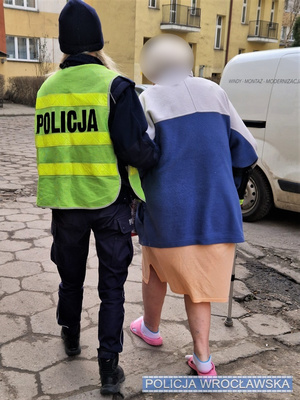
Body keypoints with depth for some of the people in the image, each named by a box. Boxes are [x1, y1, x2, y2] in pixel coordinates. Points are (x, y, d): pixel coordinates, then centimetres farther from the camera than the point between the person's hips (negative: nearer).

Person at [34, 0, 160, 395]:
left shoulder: (47, 88, 5)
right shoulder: (114, 86, -12)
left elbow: (52, 145, 11)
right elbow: (136, 148, -20)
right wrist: (159, 154, 1)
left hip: (64, 203, 4)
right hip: (109, 202, -4)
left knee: (71, 277, 24)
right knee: (112, 287, 10)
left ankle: (71, 338, 44)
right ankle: (109, 368, 15)